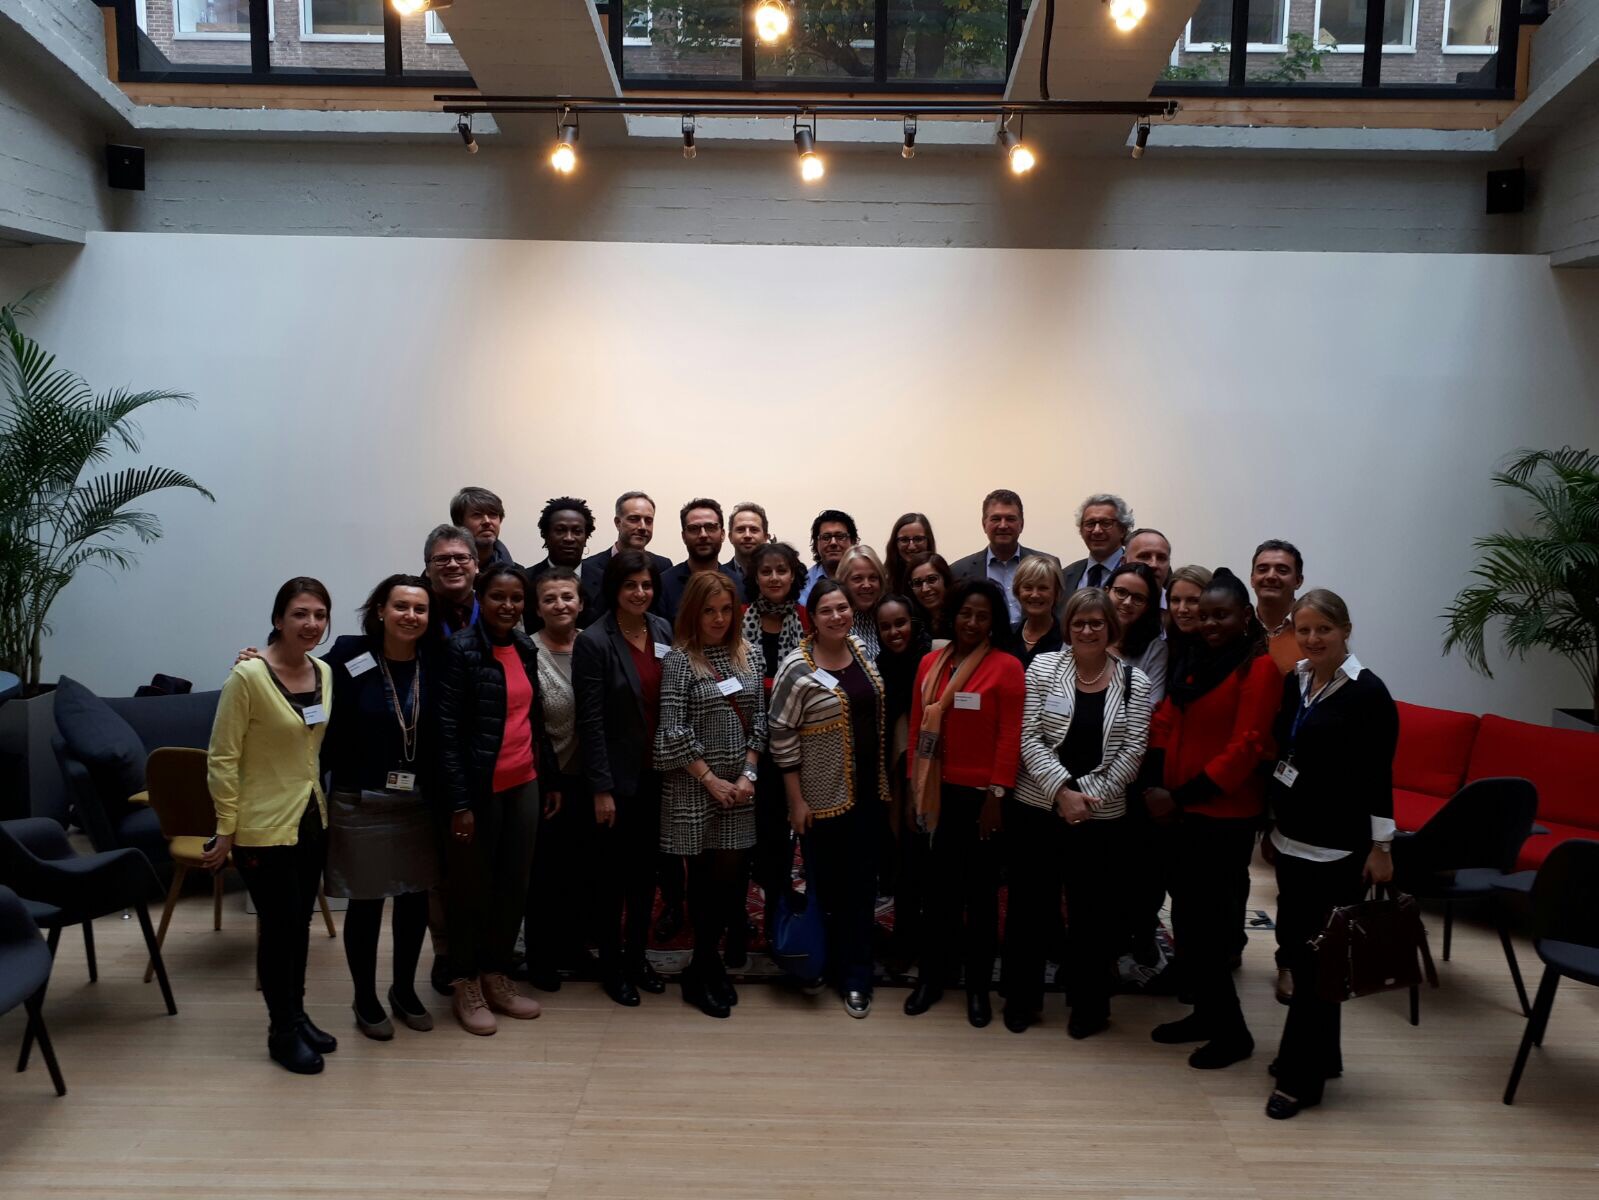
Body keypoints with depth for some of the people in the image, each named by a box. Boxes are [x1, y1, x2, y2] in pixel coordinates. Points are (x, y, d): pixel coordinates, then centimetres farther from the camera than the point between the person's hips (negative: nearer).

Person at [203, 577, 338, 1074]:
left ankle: (297, 1015, 33)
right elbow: (221, 759, -15)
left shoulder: (324, 673, 2)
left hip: (311, 820, 6)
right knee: (280, 926, 4)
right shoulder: (248, 675, -18)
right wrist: (226, 831, -14)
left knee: (300, 922, 16)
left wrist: (320, 804, 15)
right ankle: (283, 1030, 21)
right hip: (263, 827, -6)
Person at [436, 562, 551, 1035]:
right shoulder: (462, 650, -11)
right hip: (480, 789, -6)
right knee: (473, 887, 8)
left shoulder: (526, 648, 8)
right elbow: (448, 730, -14)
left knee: (514, 884, 12)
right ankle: (466, 984, 23)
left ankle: (497, 975, 28)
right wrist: (460, 801, -17)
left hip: (523, 785, 6)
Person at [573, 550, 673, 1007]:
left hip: (657, 773, 5)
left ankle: (637, 955, 32)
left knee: (647, 868, 15)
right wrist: (601, 789, -15)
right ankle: (611, 965, 25)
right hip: (618, 776, -5)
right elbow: (591, 721, -14)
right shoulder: (594, 642, -13)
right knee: (613, 872, 9)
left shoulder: (663, 630, 2)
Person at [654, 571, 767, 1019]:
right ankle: (705, 970, 22)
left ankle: (704, 967, 22)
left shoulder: (746, 655, 6)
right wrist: (711, 780, -11)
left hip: (738, 787, 4)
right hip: (694, 788, -4)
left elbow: (758, 720, 7)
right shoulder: (679, 660, -8)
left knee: (729, 877, 5)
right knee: (704, 879, 6)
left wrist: (748, 774, -3)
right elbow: (673, 731, -12)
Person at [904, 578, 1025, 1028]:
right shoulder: (930, 663, 5)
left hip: (981, 795, -3)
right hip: (938, 793, 3)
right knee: (939, 886, 12)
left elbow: (1010, 737, -10)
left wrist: (996, 796, -12)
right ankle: (932, 975, 27)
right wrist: (915, 787, 6)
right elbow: (918, 728, 8)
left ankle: (978, 985, 23)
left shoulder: (1007, 667, -8)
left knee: (980, 890, 9)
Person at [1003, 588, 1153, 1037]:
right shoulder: (1043, 667, -1)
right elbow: (1029, 738, -7)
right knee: (1030, 905, 10)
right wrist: (1062, 791, -16)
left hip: (1102, 818, 0)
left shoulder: (1134, 681, 1)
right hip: (1036, 810, 0)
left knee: (1093, 912, 10)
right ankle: (1022, 998, 27)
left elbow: (1132, 751, -4)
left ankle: (1090, 1005, 29)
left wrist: (1089, 795, -13)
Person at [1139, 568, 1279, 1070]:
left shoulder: (1259, 667, -10)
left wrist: (1184, 795, -15)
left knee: (1209, 922, -1)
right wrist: (1155, 784, -6)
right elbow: (1165, 723, 9)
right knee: (1187, 915, 13)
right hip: (1177, 813, 7)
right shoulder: (1193, 661, 12)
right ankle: (1206, 1013, 28)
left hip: (1225, 816, -7)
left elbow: (1246, 746, -16)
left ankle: (1231, 1031, 14)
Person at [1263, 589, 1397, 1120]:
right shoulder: (1293, 682, 7)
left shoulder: (1367, 693, -12)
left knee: (1317, 955, -2)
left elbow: (1378, 774, -11)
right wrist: (1273, 824, 17)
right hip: (1292, 839, 7)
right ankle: (1321, 1055, 30)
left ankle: (1301, 1077, 9)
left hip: (1339, 848, -7)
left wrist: (1381, 847, -11)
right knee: (1295, 947, 12)